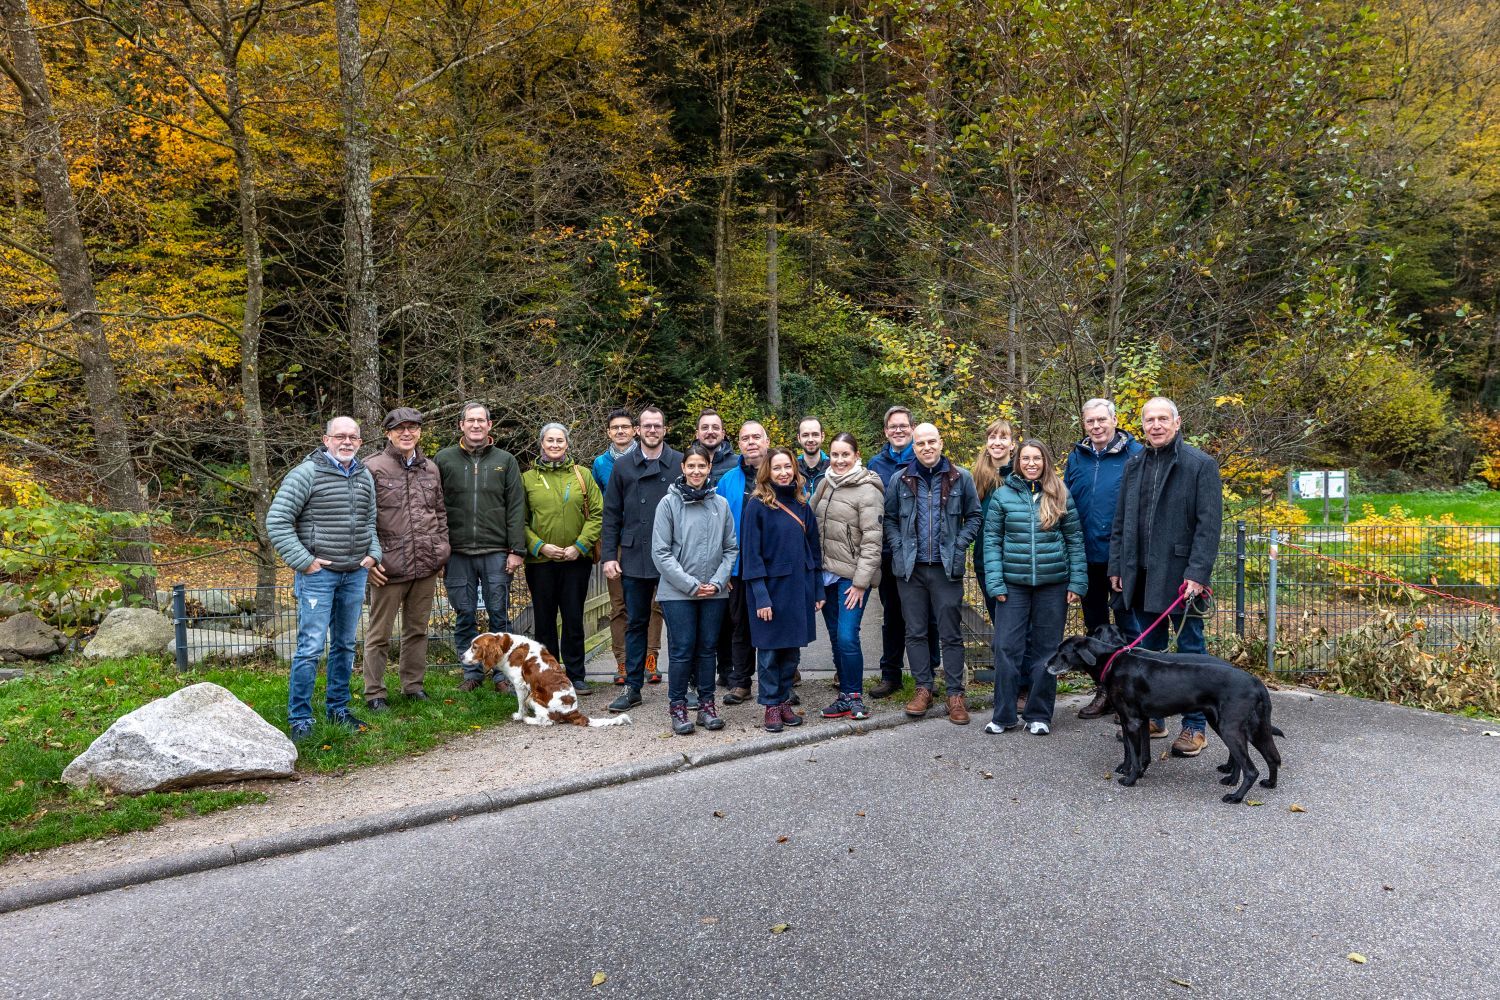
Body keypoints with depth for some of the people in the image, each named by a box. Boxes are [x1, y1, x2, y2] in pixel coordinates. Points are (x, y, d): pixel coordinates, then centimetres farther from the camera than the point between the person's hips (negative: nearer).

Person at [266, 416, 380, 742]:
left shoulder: (365, 477, 11)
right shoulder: (307, 473, -8)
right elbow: (276, 521, -10)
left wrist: (372, 554, 7)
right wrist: (304, 561, -13)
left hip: (355, 574, 6)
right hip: (318, 572, -6)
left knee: (345, 645, 14)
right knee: (311, 647, -6)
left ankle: (338, 709, 26)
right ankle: (300, 720, 4)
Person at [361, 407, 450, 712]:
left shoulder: (430, 468, 11)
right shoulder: (373, 468, -6)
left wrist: (441, 552, 12)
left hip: (426, 566, 5)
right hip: (389, 566, -5)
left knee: (417, 629, 15)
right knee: (379, 633, 6)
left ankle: (414, 685, 28)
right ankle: (374, 693, 17)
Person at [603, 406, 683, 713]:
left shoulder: (681, 463, 1)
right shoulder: (623, 466, 7)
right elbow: (612, 514, 8)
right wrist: (609, 555, 1)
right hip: (634, 558, 2)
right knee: (635, 623, 10)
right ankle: (632, 686, 19)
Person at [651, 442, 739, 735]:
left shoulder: (721, 504, 5)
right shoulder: (669, 503, -4)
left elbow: (731, 548, 9)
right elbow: (660, 552, -7)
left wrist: (718, 581, -4)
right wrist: (691, 585, -10)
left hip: (715, 592, 3)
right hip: (677, 592, -3)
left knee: (707, 648, 10)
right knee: (682, 650, -1)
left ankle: (706, 704, 21)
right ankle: (677, 706, 12)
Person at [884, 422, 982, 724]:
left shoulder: (961, 478, 0)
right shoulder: (899, 480, 4)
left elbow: (973, 516, 7)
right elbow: (890, 519, 11)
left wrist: (959, 546, -4)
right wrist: (898, 548, -2)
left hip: (947, 567, -2)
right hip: (910, 567, 2)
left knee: (951, 633, 3)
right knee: (915, 631, 8)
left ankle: (955, 693, 11)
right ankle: (923, 688, 19)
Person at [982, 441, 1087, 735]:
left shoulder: (1060, 495, 3)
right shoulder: (1003, 495, 1)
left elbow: (1074, 538, 5)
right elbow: (992, 538, 1)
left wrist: (1077, 581, -1)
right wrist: (995, 583, -7)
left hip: (1053, 583, 1)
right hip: (1013, 583, 0)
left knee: (1045, 649, 8)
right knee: (1007, 647, 0)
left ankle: (1039, 714, 20)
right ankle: (1004, 714, 12)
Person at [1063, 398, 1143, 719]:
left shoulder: (1135, 454, -7)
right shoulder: (1076, 457, 8)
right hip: (1087, 557, 5)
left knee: (1128, 627, 4)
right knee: (1095, 626, 14)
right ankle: (1103, 690, 27)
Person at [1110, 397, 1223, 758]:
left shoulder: (1201, 465, -5)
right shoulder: (1134, 465, 12)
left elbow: (1209, 525, -10)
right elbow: (1120, 521, 15)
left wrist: (1197, 574, -18)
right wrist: (1116, 566, 10)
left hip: (1179, 575, -5)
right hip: (1140, 575, 6)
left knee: (1190, 651, 5)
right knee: (1145, 650, 13)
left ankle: (1195, 726, 14)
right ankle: (1150, 717, 26)